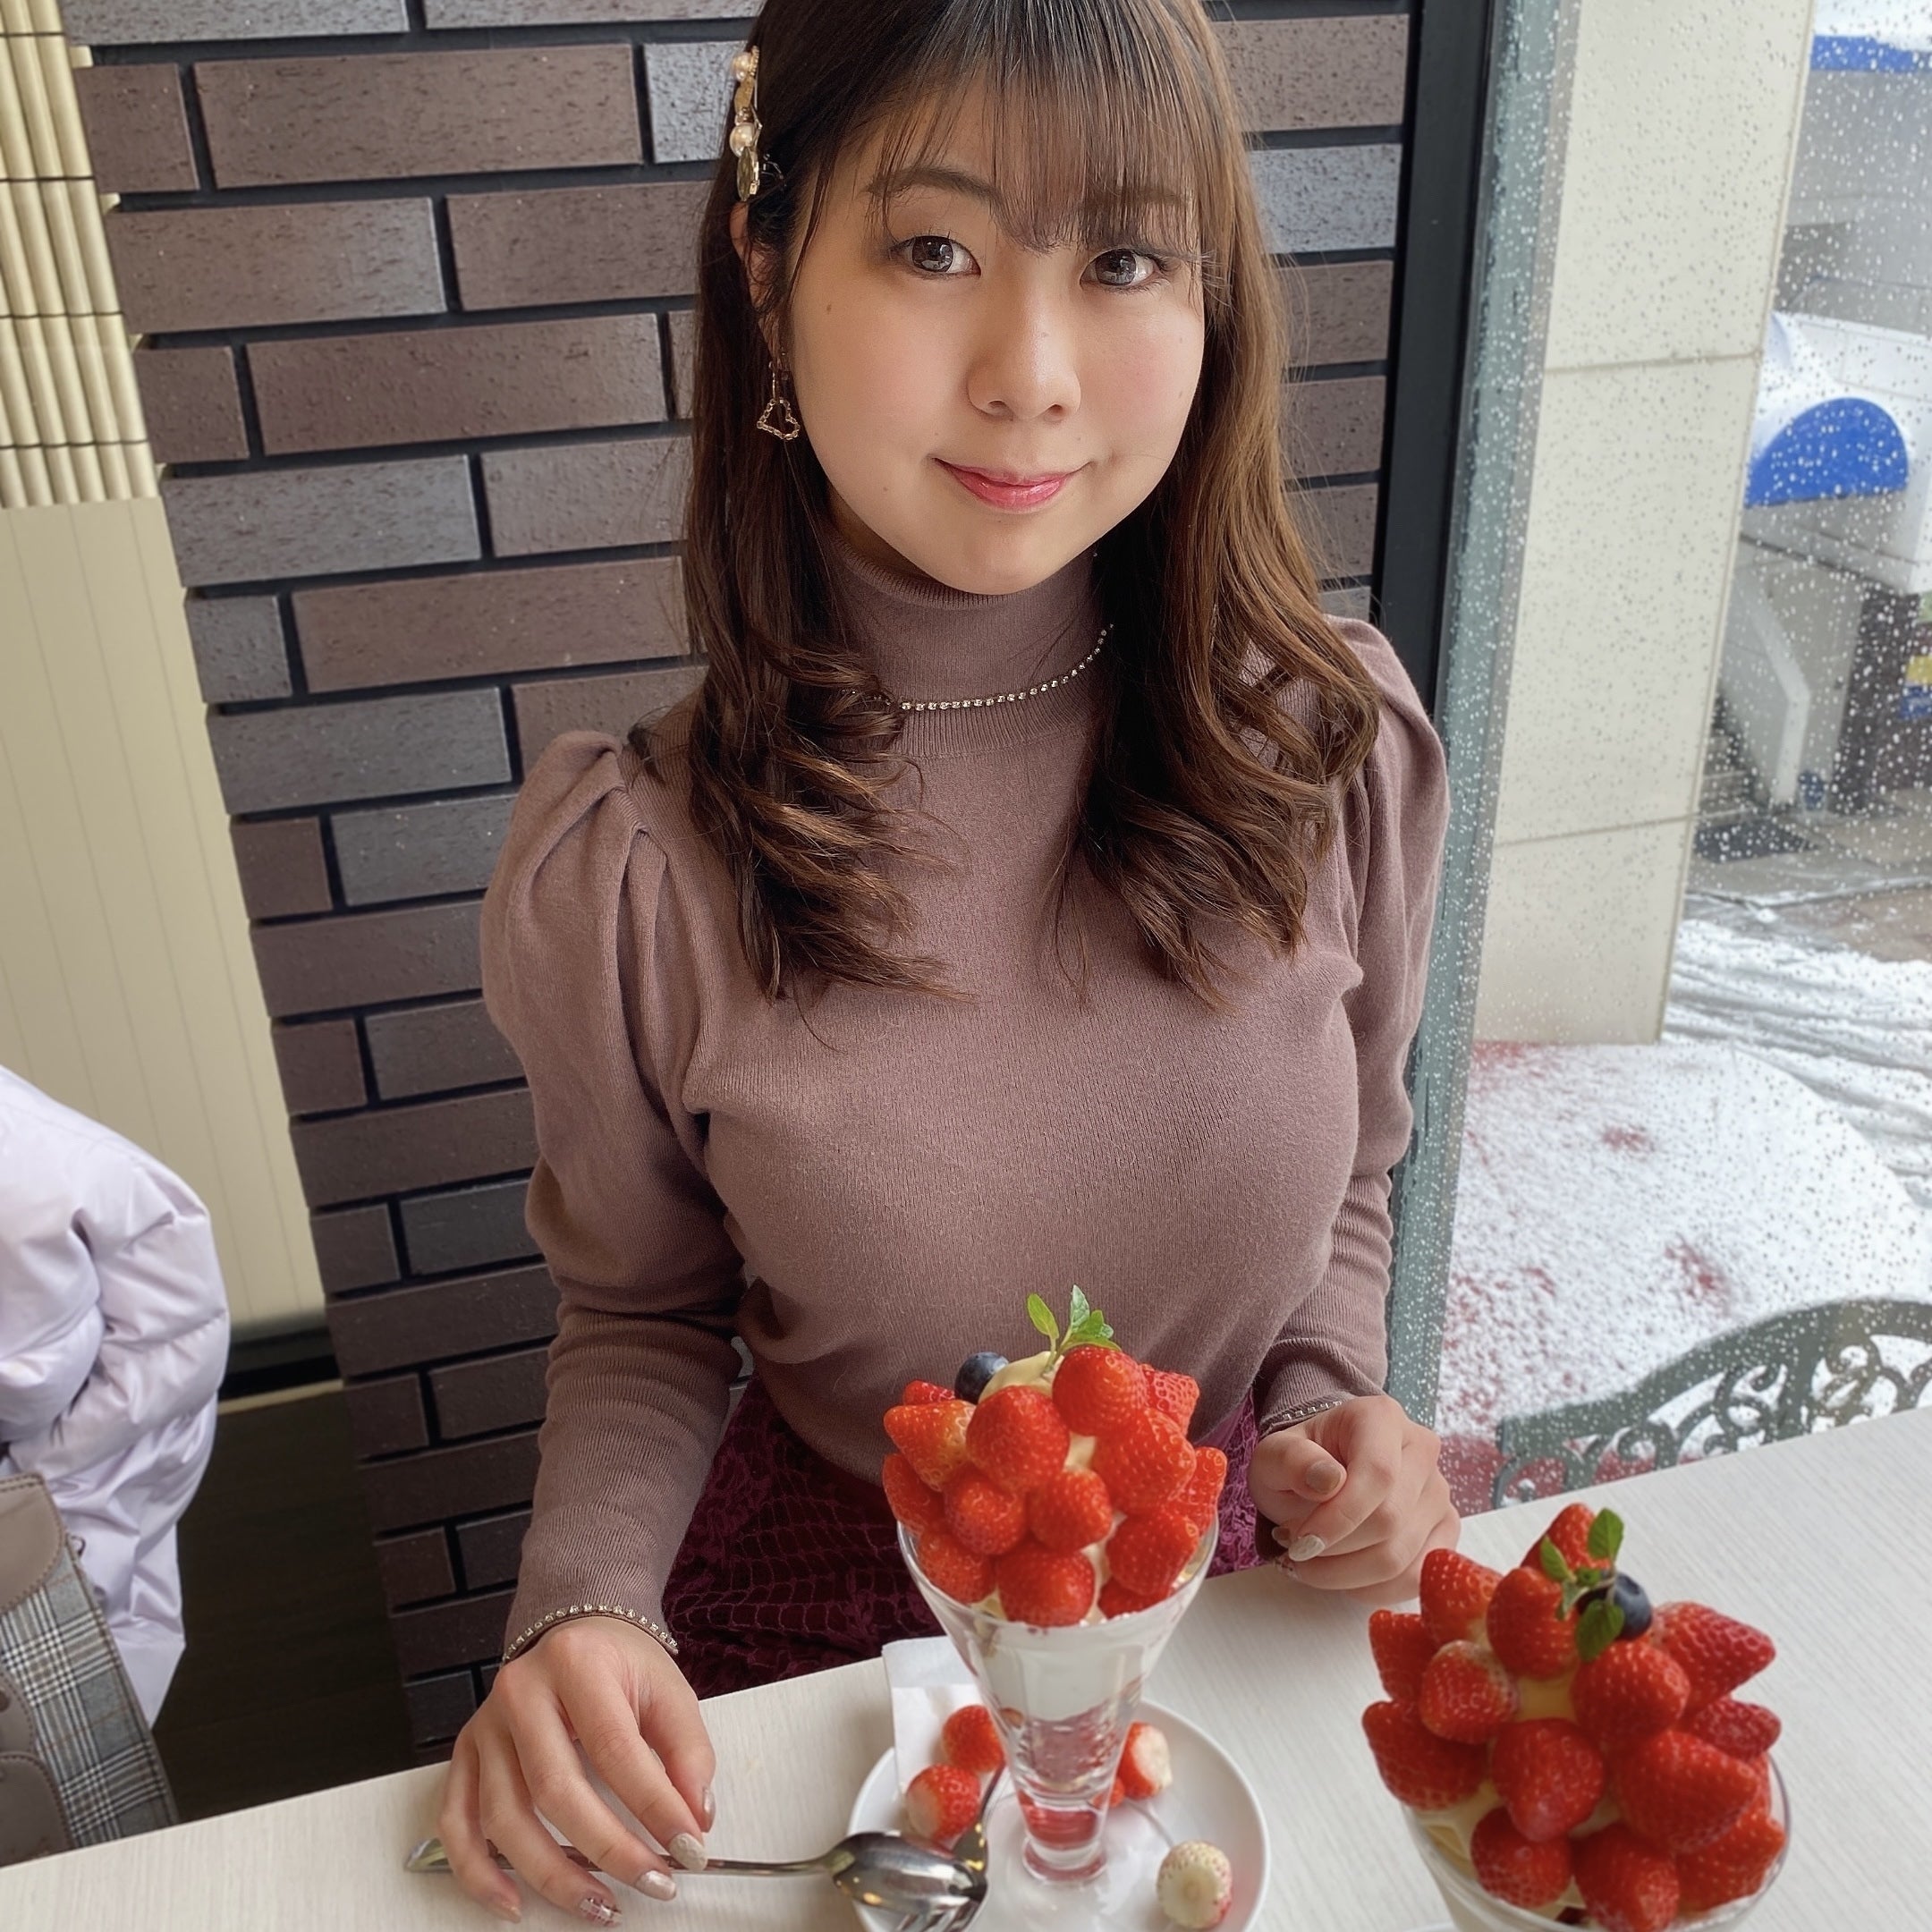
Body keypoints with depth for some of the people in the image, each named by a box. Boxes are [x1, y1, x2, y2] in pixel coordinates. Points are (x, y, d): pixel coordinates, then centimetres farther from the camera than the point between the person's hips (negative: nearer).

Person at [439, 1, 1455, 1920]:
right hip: (839, 1605, -2)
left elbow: (1343, 1181, 1)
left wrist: (1330, 1428, -16)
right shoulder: (629, 874, -23)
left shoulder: (1335, 744, -16)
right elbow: (644, 1318, -7)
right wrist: (584, 1609, -23)